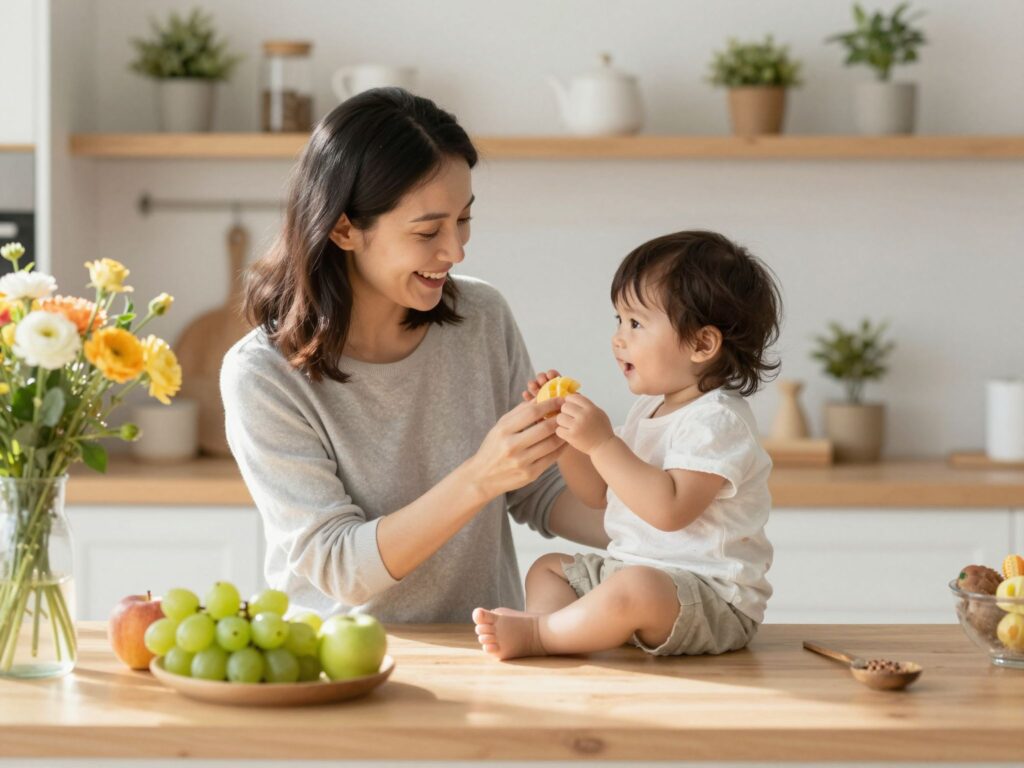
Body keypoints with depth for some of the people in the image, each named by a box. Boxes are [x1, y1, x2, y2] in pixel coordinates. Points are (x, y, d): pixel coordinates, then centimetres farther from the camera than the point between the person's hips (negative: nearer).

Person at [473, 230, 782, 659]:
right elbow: (600, 494, 20)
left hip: (714, 599, -11)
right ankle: (544, 621, -17)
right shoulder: (649, 410, 15)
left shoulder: (718, 420, -17)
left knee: (634, 590, -39)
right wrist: (564, 433, 5)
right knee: (548, 568, 15)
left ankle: (535, 634, -23)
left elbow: (670, 509, -29)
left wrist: (602, 443, -28)